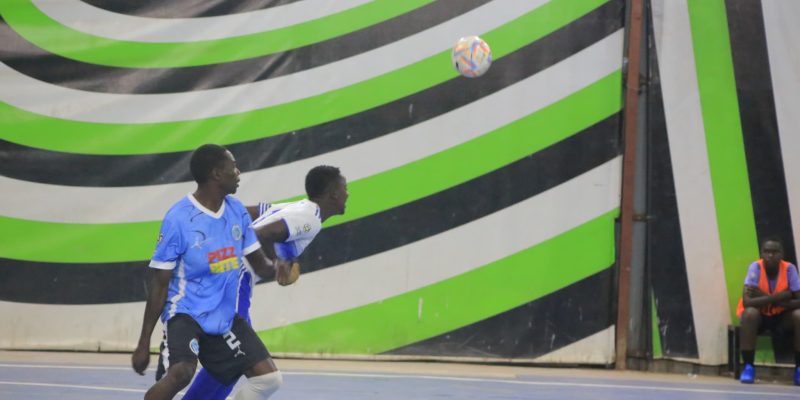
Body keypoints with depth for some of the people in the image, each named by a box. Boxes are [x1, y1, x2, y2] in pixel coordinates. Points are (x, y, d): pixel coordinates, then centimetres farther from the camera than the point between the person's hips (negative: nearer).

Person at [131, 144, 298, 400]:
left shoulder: (237, 211, 2)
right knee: (180, 373, -33)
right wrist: (144, 342, -10)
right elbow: (159, 284, -11)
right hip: (185, 313, -6)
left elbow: (259, 263, 10)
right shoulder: (178, 218, -15)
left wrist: (275, 268, -17)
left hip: (225, 317, 7)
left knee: (269, 378, -2)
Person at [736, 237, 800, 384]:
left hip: (781, 317, 2)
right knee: (750, 313, -35)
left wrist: (776, 301, -28)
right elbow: (746, 301, -30)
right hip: (759, 316, -2)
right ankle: (748, 366, -23)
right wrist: (777, 297, -31)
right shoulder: (755, 267, -19)